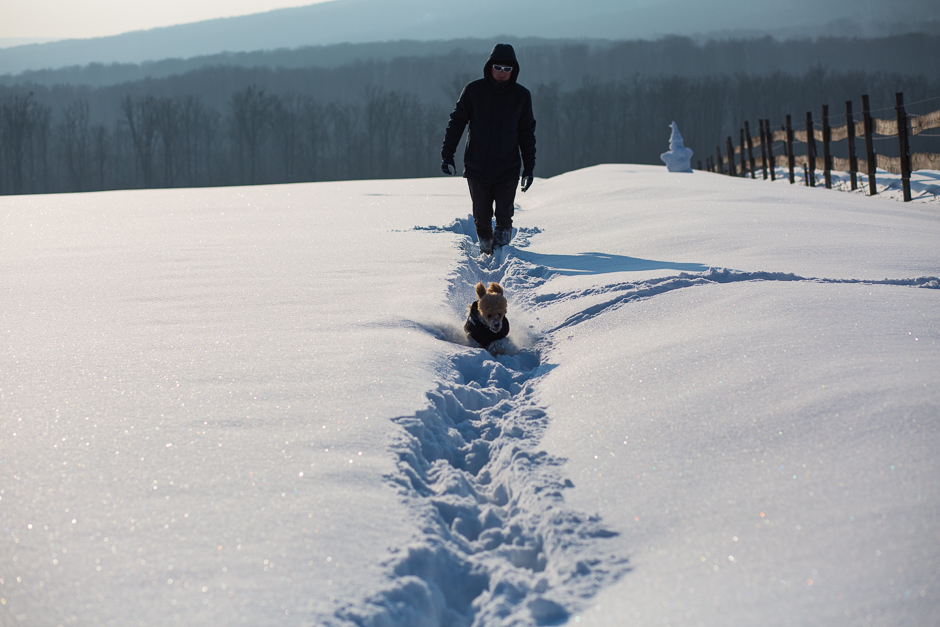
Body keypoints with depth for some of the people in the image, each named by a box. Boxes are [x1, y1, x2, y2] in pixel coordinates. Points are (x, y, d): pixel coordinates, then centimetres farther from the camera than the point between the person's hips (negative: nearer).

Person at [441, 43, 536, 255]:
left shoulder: (521, 96, 3)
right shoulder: (473, 91, -1)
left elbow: (527, 133, 9)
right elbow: (456, 122, 5)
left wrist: (529, 168, 7)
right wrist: (447, 155, -1)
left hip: (507, 171, 0)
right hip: (477, 168, 0)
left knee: (504, 218, -3)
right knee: (481, 217, 5)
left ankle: (501, 247, 21)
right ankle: (486, 250, 27)